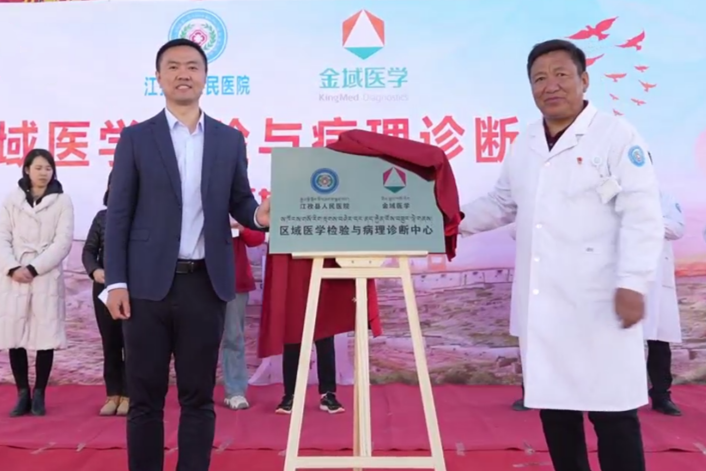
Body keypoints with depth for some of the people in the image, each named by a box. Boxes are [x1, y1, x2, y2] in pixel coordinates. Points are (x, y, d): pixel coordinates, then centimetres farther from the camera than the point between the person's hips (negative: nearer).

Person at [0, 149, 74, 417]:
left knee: (45, 337, -1)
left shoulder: (62, 201, 3)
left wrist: (33, 268, -11)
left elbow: (63, 242, -4)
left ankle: (39, 395, 11)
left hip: (47, 277, -2)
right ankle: (23, 394, 13)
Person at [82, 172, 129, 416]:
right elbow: (89, 250, 7)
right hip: (104, 287, 3)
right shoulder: (102, 217, 8)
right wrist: (94, 270, -12)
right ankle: (113, 394, 17)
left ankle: (128, 394, 12)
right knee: (109, 342, 8)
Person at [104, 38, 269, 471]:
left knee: (199, 396, 9)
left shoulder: (230, 140, 9)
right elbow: (119, 215, 2)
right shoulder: (136, 138, 5)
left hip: (206, 283, 1)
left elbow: (238, 203, 11)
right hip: (148, 283, -1)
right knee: (146, 396, 8)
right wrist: (116, 281, -6)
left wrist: (259, 215, -13)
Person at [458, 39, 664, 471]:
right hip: (542, 305, 6)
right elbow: (502, 205, 23)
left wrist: (633, 284, -17)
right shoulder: (524, 147, 13)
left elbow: (641, 216, -10)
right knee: (554, 408, 13)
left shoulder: (618, 136, -4)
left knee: (612, 413, 1)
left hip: (599, 302, -5)